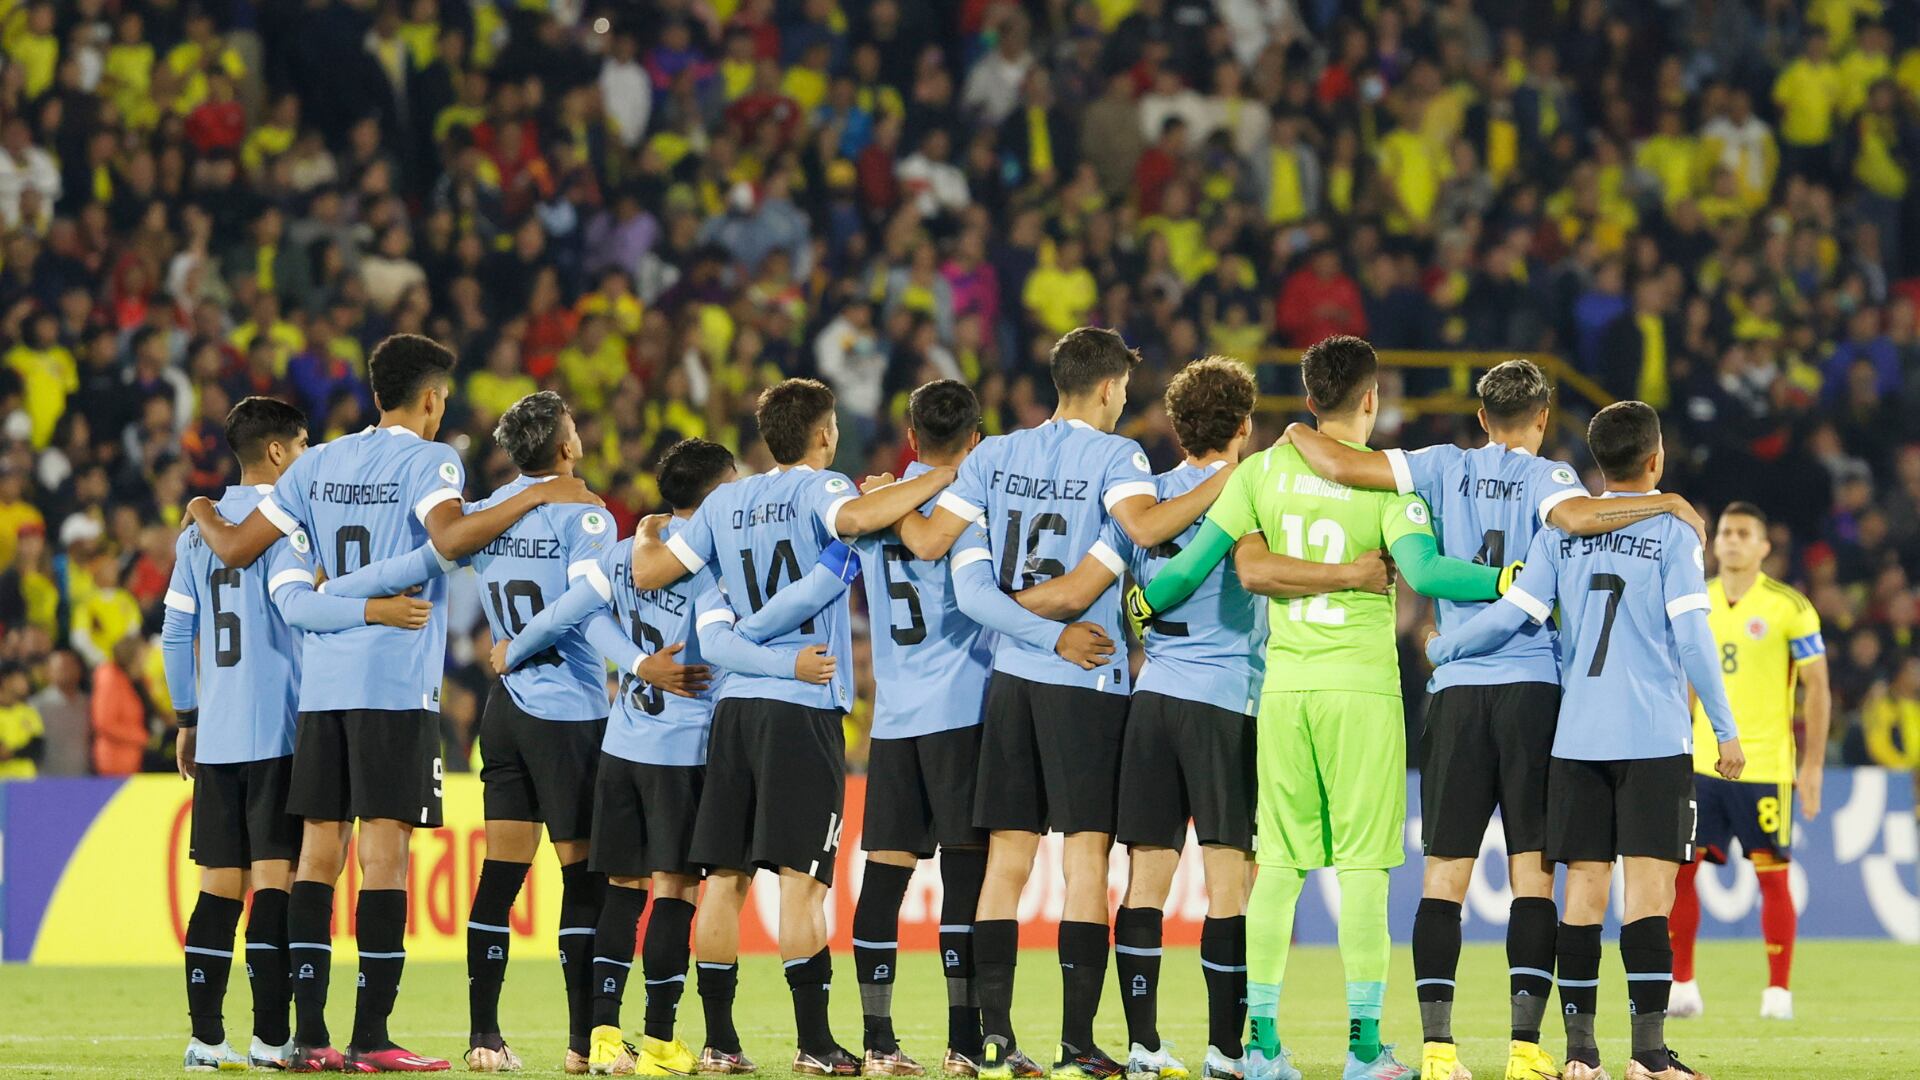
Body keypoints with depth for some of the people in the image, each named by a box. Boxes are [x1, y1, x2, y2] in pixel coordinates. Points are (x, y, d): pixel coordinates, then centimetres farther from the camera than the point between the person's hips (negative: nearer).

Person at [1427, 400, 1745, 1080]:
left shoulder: (1561, 533, 6)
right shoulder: (1672, 535, -3)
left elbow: (1511, 613, 1)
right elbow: (1692, 639, -7)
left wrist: (1439, 651, 17)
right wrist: (1725, 730, -2)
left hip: (1577, 738, 4)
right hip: (1655, 739, -4)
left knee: (1584, 888, 6)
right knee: (1648, 887, -6)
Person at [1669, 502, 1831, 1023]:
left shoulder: (1789, 608, -4)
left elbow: (1817, 688, -3)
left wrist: (1812, 765, -7)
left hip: (1766, 766, -4)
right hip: (1702, 762, 4)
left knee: (1771, 875, -2)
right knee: (1677, 867, -3)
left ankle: (1778, 992, 7)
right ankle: (1682, 986, 6)